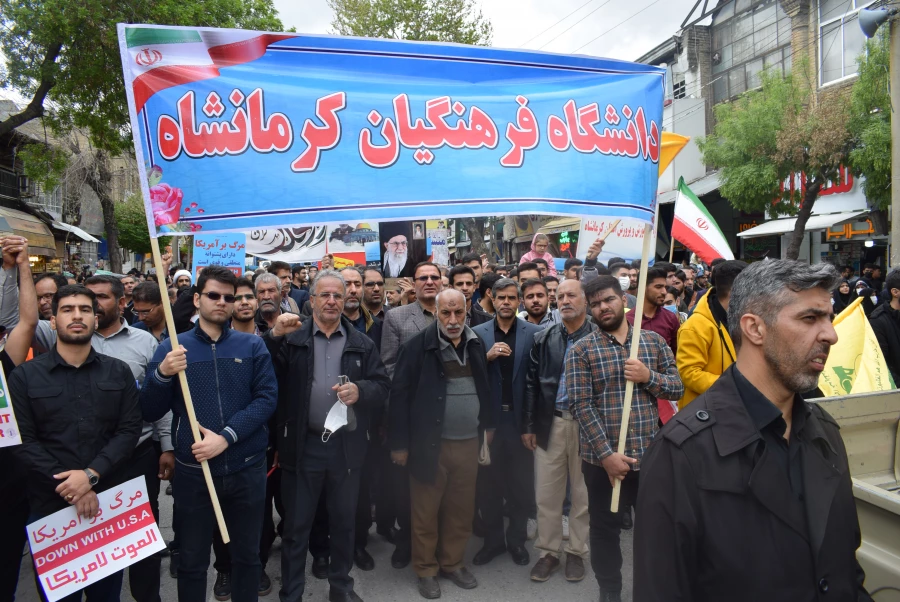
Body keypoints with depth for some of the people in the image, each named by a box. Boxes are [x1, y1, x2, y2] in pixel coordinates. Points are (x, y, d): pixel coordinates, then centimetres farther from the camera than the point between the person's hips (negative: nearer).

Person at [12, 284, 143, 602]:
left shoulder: (119, 372, 4)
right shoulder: (24, 376, 0)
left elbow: (129, 430, -3)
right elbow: (23, 441, -8)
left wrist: (91, 475, -18)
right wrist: (69, 488, -16)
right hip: (50, 504, -1)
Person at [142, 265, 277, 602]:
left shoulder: (252, 346, 1)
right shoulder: (172, 348, 1)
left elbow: (266, 398, -7)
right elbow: (149, 412, -1)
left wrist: (226, 436, -18)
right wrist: (162, 374, -20)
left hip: (246, 468, 0)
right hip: (193, 470, 0)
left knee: (247, 556, 17)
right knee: (191, 561, 15)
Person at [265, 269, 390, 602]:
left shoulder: (362, 343, 4)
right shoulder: (292, 338, -1)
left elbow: (383, 385, 2)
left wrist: (360, 390, -18)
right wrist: (274, 335, -25)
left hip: (347, 446, 2)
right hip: (303, 445, -2)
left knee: (344, 522, 17)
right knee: (296, 525, 10)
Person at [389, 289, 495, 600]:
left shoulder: (476, 345, 5)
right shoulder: (418, 346, -10)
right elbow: (400, 394, -9)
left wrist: (488, 425, 16)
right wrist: (399, 443, -9)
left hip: (469, 443, 4)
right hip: (430, 443, -4)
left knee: (461, 510, 14)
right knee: (426, 511, 8)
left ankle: (453, 562, 33)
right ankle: (426, 570, 26)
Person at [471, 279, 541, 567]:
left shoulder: (534, 333, -1)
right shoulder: (478, 333, 2)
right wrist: (487, 356, -20)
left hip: (520, 417, -1)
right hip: (489, 417, 1)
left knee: (521, 483, 10)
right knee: (488, 482, 10)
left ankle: (517, 539, 28)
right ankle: (492, 539, 27)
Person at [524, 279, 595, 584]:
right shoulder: (544, 339, 5)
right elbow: (531, 384, 6)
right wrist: (528, 425, 3)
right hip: (549, 423, 3)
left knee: (583, 493, 11)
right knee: (546, 493, 9)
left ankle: (576, 552, 29)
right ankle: (548, 552, 26)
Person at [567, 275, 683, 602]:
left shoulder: (654, 341, 6)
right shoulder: (581, 350, -4)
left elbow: (678, 387, 6)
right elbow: (581, 405, -11)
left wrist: (648, 376, -14)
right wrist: (606, 454, -17)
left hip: (650, 454, 2)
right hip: (602, 458, -2)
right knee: (605, 528, 13)